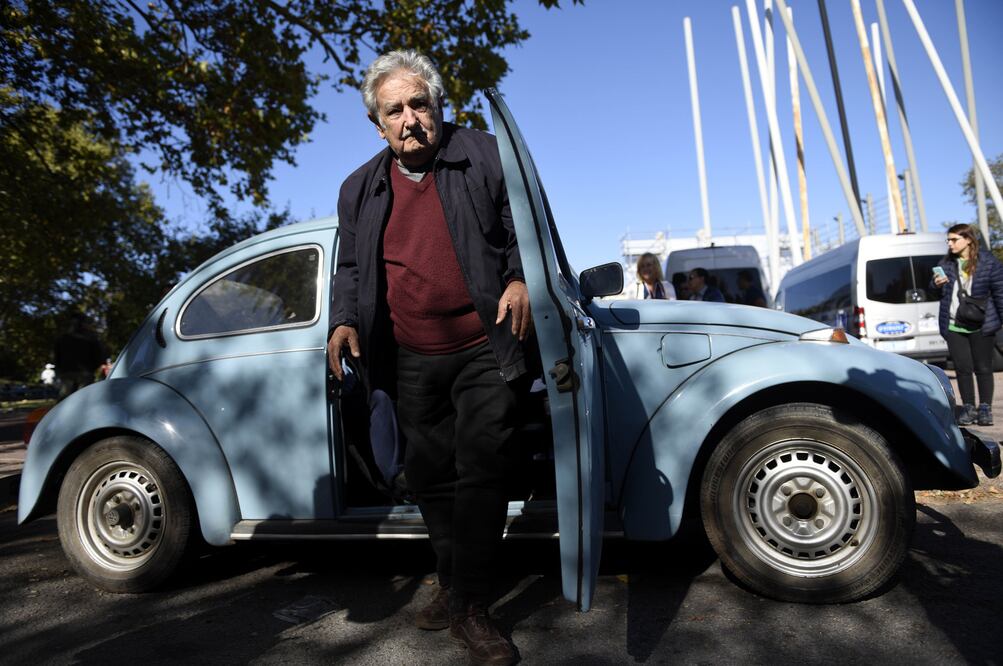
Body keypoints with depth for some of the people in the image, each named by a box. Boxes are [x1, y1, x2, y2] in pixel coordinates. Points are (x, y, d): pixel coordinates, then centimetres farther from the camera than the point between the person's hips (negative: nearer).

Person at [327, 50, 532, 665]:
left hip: (486, 352, -4)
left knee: (481, 469, -6)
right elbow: (351, 267, 17)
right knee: (430, 475, 11)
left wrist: (520, 278, -17)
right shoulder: (360, 190, 13)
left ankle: (469, 607, 7)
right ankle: (454, 585, 29)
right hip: (413, 362, 5)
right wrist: (344, 320, 1)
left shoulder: (485, 156, 1)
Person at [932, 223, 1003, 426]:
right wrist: (936, 284, -7)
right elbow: (936, 293, 16)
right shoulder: (946, 263, 5)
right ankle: (968, 408, 16)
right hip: (953, 325, 3)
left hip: (981, 325, -3)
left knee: (983, 368, 5)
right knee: (962, 368, 6)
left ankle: (985, 408, 16)